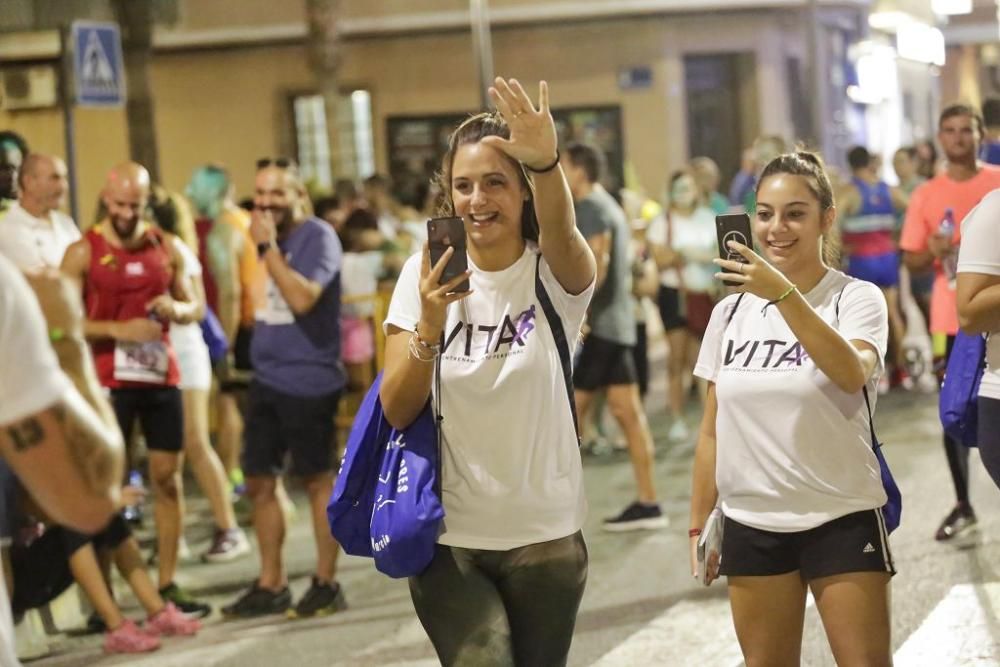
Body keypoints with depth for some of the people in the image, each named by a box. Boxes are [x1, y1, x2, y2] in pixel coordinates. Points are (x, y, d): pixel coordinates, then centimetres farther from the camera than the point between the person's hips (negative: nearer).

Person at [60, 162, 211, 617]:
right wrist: (119, 330, -20)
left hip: (162, 376, 4)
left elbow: (195, 308, 14)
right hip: (108, 381, -4)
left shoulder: (166, 248, 8)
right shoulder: (83, 252, -4)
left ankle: (168, 586, 12)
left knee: (168, 478, 5)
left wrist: (176, 309, -9)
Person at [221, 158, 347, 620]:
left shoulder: (317, 236, -12)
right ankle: (270, 585, 20)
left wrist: (269, 246, -23)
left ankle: (326, 584, 13)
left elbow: (302, 298, -27)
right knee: (259, 480, 10)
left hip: (307, 378, -8)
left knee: (316, 478, 3)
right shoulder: (267, 237, 11)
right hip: (266, 376, 8)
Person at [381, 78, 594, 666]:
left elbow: (562, 236, -32)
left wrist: (547, 162, -53)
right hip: (448, 539, 0)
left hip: (546, 535, 0)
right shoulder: (426, 274, -2)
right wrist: (429, 325, -24)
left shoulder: (555, 274, -7)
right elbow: (398, 411, -7)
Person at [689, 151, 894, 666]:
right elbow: (712, 429, 11)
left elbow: (851, 373, -28)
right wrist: (698, 523, 9)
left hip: (842, 520, -4)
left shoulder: (857, 298, -7)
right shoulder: (731, 311, 5)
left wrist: (783, 293, -36)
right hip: (752, 524, 4)